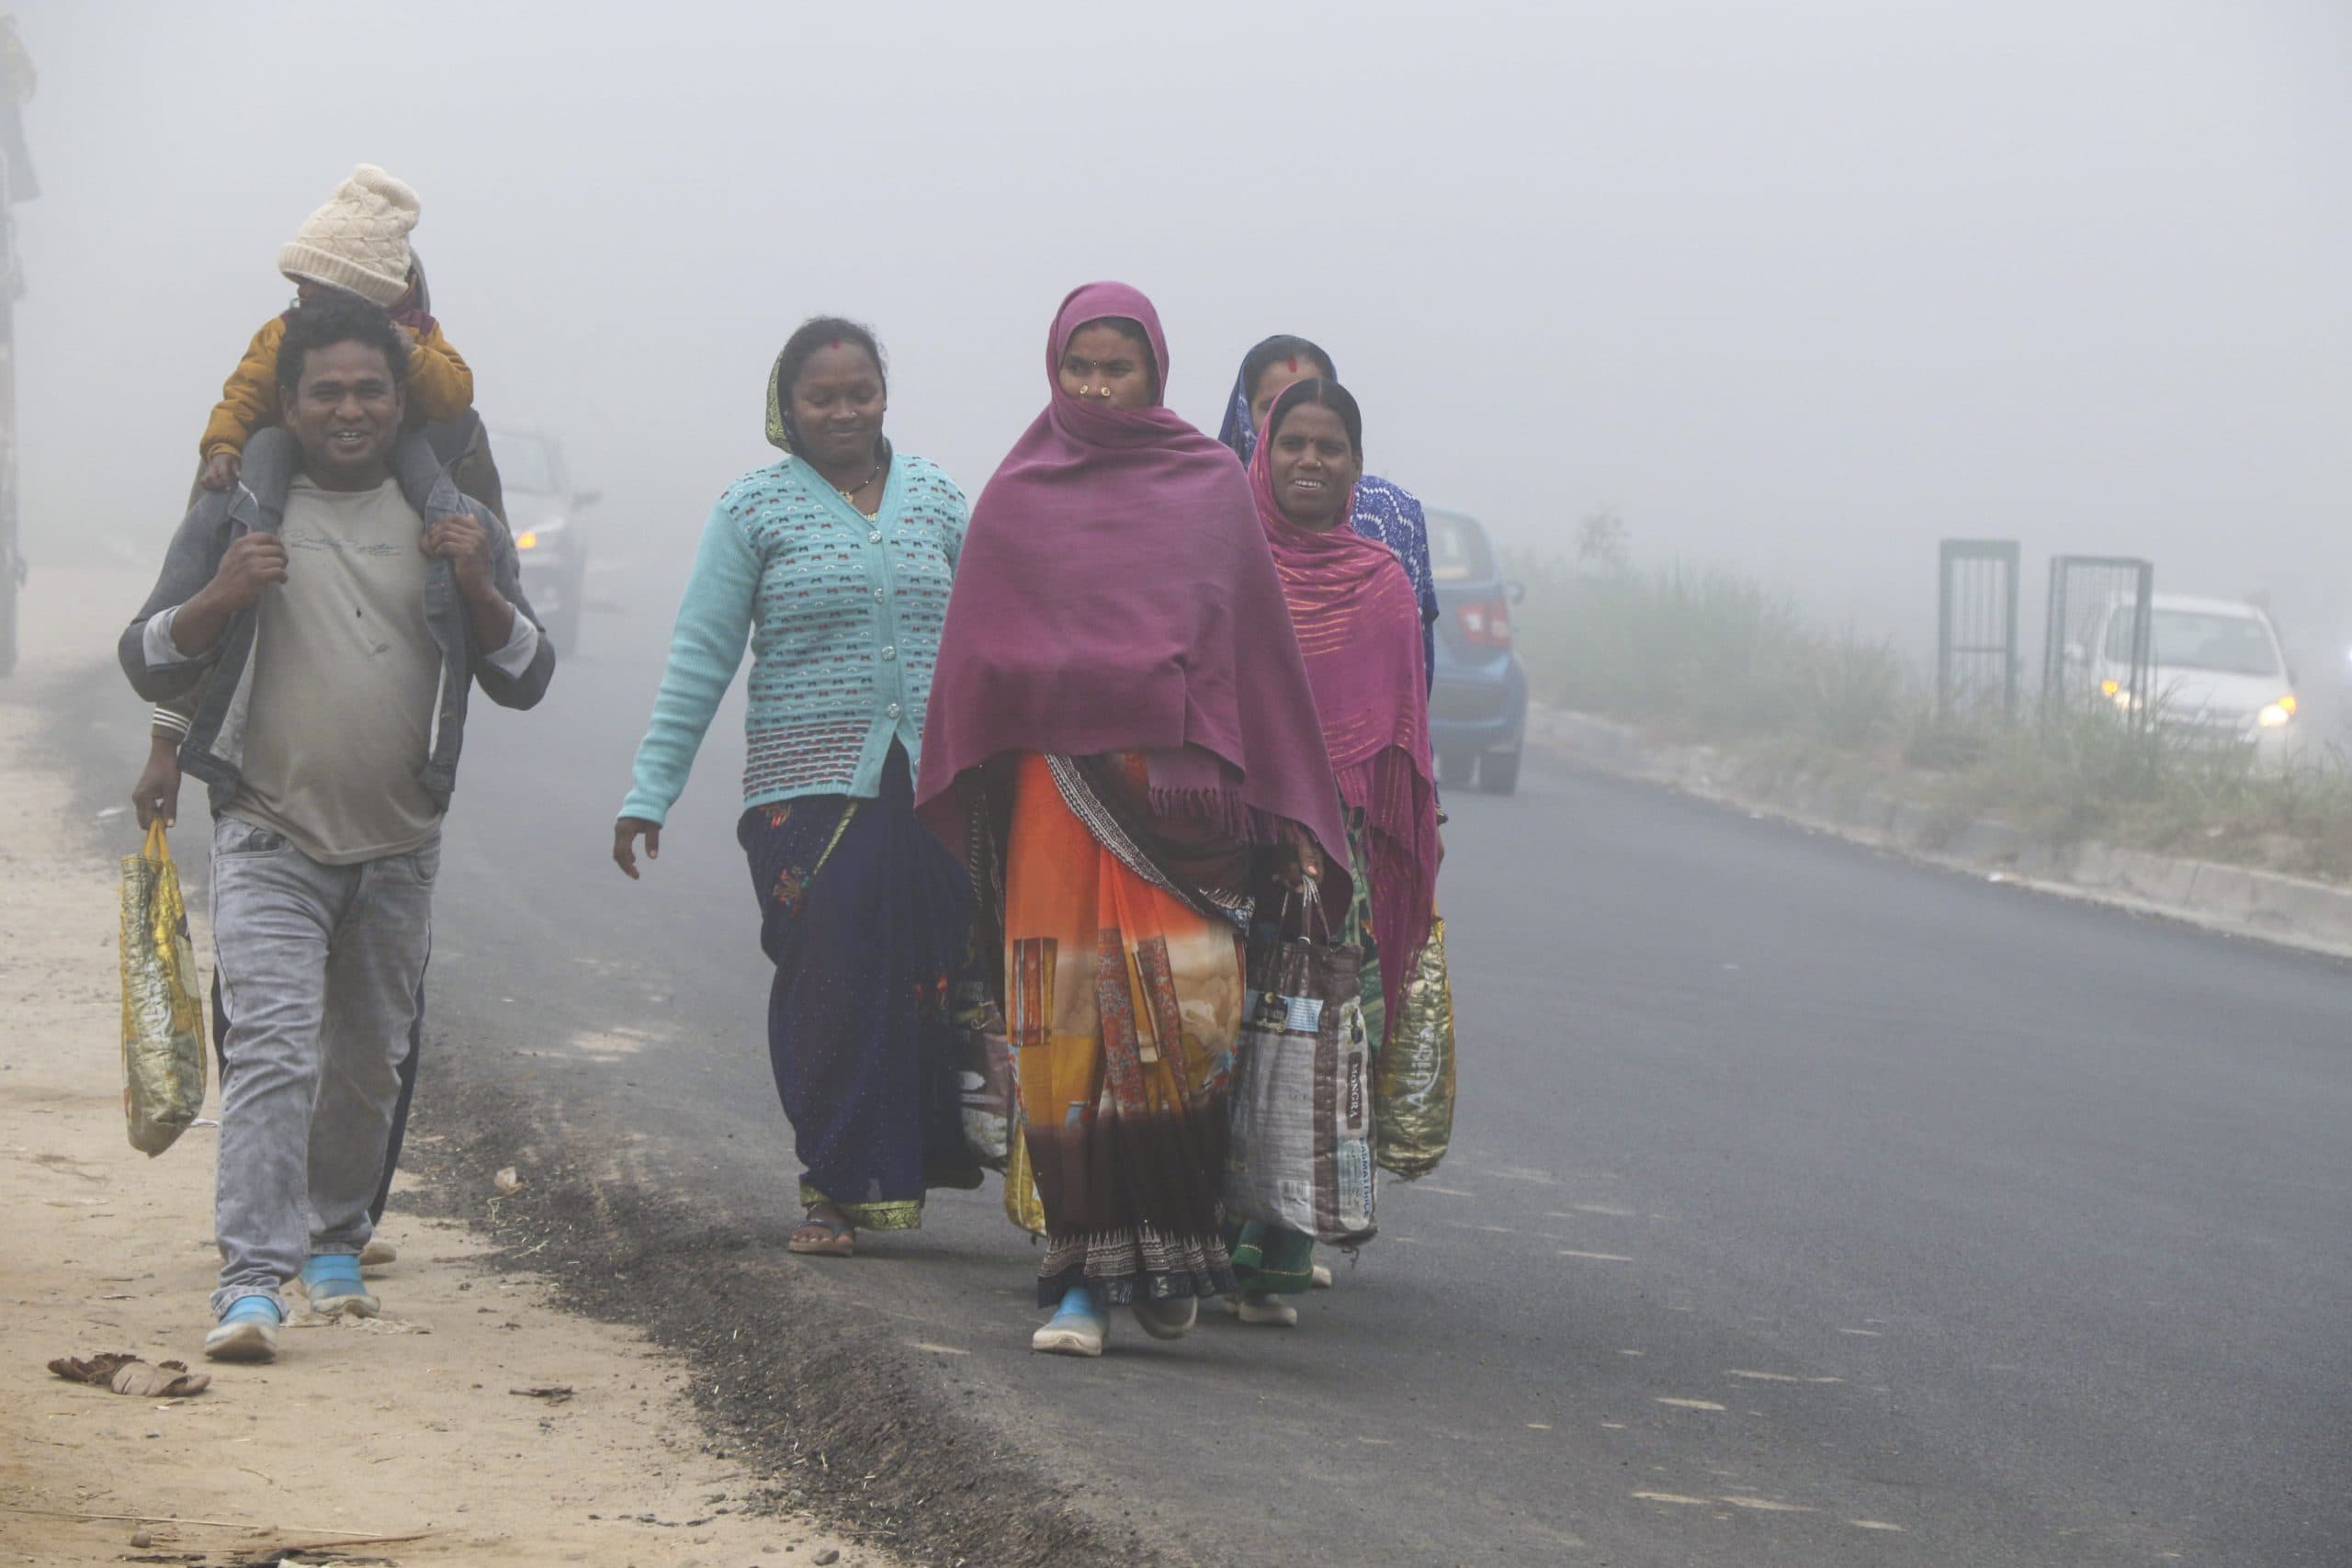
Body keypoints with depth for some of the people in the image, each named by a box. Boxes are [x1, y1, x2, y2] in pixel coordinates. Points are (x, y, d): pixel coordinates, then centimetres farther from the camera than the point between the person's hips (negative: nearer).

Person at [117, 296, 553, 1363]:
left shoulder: (452, 525, 8)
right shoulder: (235, 517, 2)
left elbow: (526, 682, 6)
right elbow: (149, 667, 0)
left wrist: (479, 590, -13)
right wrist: (217, 600, -19)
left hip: (399, 850, 3)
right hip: (270, 842, -3)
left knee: (370, 1062, 14)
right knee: (273, 1051, -17)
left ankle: (334, 1242, 35)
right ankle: (252, 1280, -23)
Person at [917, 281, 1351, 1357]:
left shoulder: (1210, 488, 9)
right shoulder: (1017, 500, 11)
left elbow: (1260, 646, 9)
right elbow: (974, 664, 12)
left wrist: (1288, 815, 4)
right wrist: (964, 809, 6)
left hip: (1178, 786, -1)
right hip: (1054, 794, 1)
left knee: (1181, 1022, -11)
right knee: (1067, 1044, -3)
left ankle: (1169, 1262, 6)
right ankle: (1086, 1278, 2)